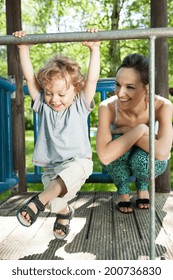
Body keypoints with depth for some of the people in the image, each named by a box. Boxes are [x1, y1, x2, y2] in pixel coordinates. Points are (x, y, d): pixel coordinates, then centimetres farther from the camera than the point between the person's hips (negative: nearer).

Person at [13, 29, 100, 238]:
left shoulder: (80, 106, -2)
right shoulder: (43, 106, 3)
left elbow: (92, 79, -11)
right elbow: (29, 78, -2)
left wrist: (94, 49, -17)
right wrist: (23, 48, -6)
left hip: (78, 161, -3)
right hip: (51, 166, 4)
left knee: (70, 173, -37)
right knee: (56, 203, -3)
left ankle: (39, 201, -22)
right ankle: (64, 213, 33)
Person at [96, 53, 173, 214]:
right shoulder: (107, 108, -30)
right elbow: (105, 156, -41)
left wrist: (127, 130, -34)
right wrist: (139, 130, -40)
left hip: (147, 163, 0)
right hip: (118, 163, 0)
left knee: (142, 160, -35)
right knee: (116, 140, -33)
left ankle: (142, 188, 5)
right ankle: (123, 192, -2)